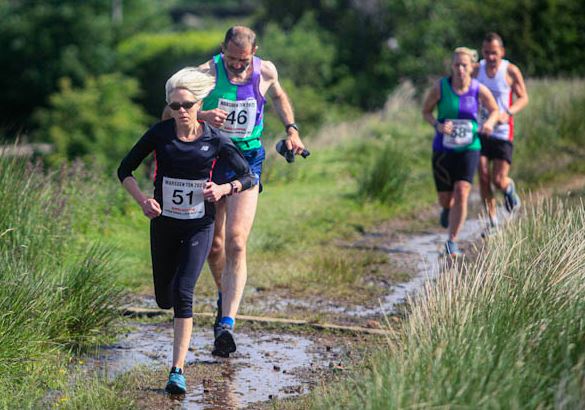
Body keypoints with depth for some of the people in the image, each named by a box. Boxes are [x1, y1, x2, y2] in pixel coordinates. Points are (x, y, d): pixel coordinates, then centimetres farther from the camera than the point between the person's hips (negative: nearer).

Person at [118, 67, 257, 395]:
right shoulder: (160, 134, -9)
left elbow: (248, 177, -2)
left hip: (199, 226, -2)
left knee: (183, 293, -18)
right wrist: (142, 200, -17)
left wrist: (223, 189, -21)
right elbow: (125, 170, 0)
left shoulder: (214, 140, -11)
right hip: (164, 224, 2)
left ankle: (178, 371, -17)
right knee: (164, 298, 12)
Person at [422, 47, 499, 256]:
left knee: (461, 193, -18)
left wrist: (490, 122, -14)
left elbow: (494, 110, 9)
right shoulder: (440, 88, -10)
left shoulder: (479, 90, -7)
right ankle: (448, 209, 48)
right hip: (443, 150, 1)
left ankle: (452, 241, -7)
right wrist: (438, 125, -18)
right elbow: (426, 111, 2)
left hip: (469, 148, 0)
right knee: (445, 199, 7)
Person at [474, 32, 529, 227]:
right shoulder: (476, 70, 1)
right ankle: (492, 221, 8)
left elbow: (523, 98, -2)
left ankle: (509, 188, 33)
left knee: (499, 180, -5)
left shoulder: (511, 71, -6)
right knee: (483, 178, -5)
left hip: (502, 133, -2)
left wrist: (508, 113, -20)